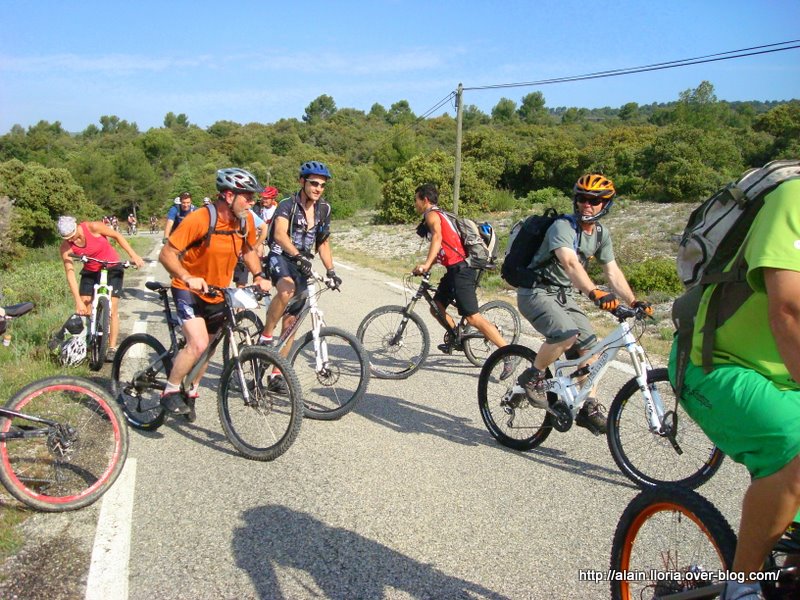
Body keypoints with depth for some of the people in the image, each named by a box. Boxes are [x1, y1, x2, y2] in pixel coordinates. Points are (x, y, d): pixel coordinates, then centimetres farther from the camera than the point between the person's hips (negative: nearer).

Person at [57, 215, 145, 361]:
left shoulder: (93, 227, -25)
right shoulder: (65, 247, -18)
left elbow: (117, 235, -11)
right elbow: (70, 274, -19)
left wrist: (133, 255, -17)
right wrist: (78, 301, -25)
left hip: (112, 268, -3)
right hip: (90, 272, 3)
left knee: (112, 310, -8)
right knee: (83, 311, -5)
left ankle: (112, 348, -2)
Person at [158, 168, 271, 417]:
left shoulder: (246, 220, -7)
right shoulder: (199, 220, -25)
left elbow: (248, 250, 12)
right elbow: (166, 254, -21)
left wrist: (259, 275, -4)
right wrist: (188, 278, -37)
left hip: (218, 294, 6)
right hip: (189, 291, -6)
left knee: (206, 347, 17)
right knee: (198, 344, -23)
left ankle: (191, 391, 39)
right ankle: (170, 391, 0)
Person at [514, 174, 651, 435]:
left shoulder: (602, 234, 4)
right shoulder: (562, 227, -21)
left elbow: (613, 271, 5)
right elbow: (570, 263, -38)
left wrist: (633, 302, -7)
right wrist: (596, 293, -52)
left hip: (563, 295, 8)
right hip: (537, 292, -8)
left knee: (589, 346, 0)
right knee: (567, 334, -30)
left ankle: (589, 408, 12)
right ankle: (532, 377, -8)